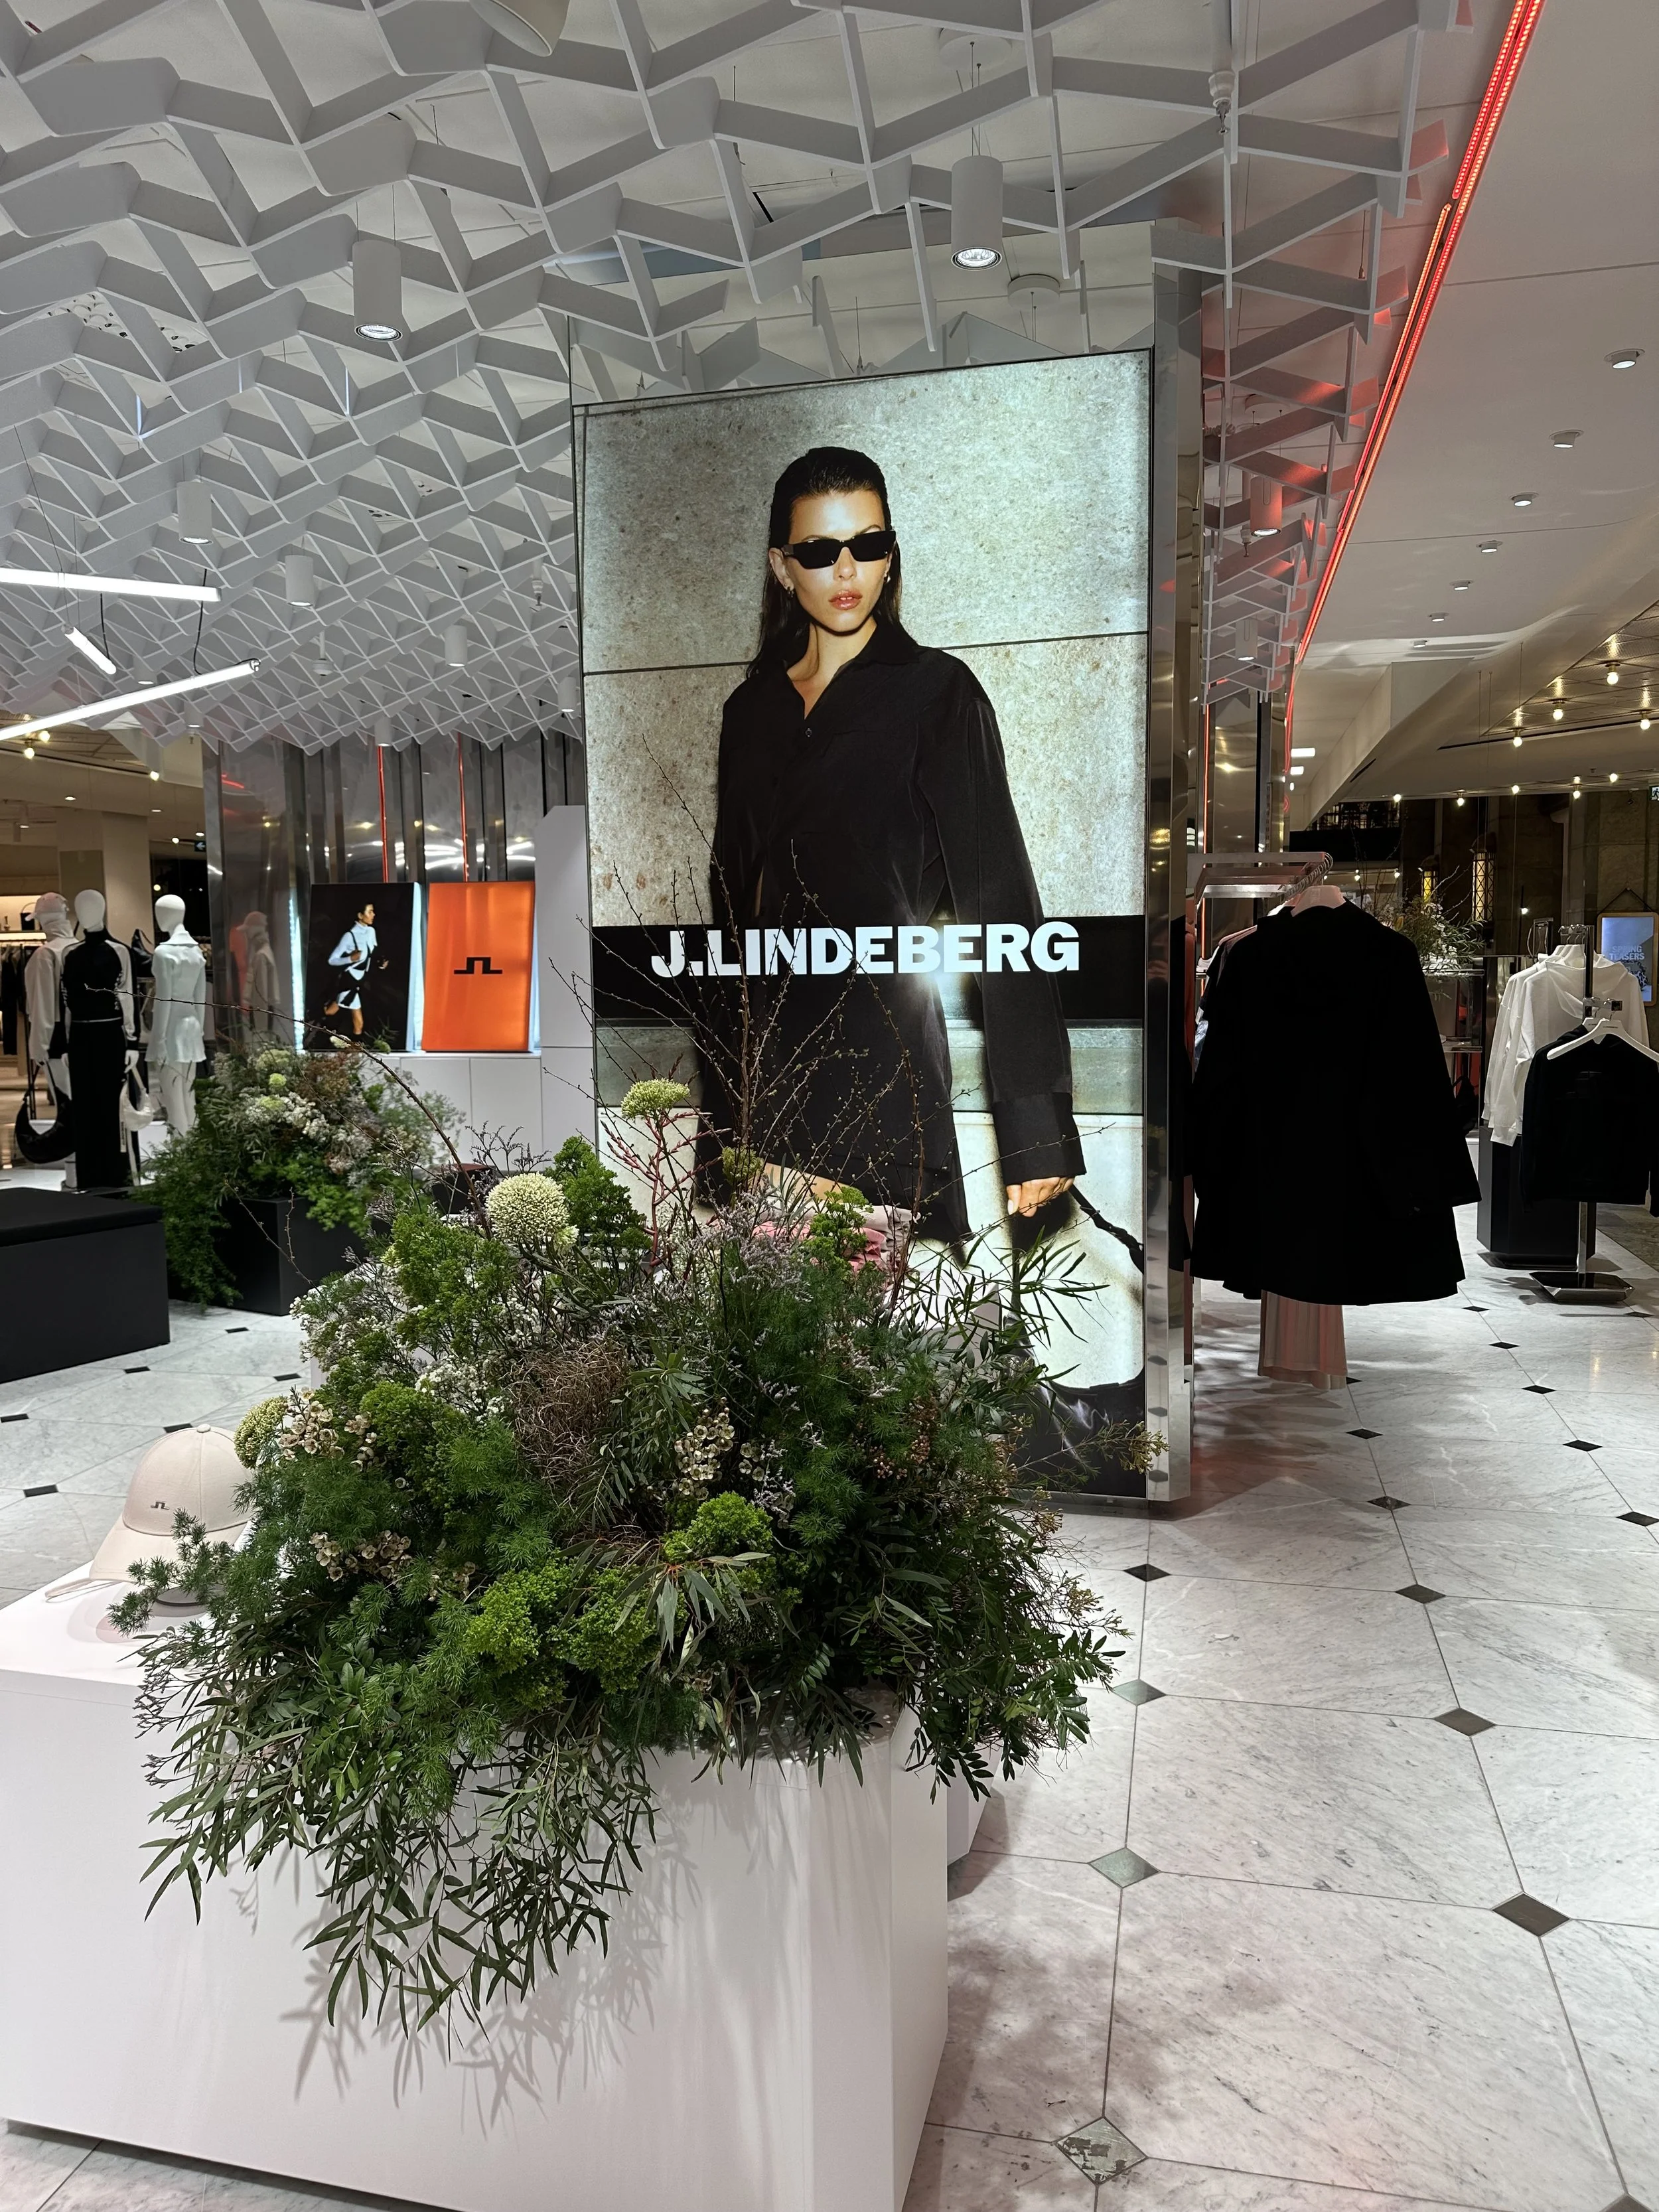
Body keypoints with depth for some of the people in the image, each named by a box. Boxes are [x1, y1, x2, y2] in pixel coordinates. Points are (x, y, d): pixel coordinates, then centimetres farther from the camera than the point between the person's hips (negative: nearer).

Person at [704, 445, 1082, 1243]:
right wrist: (719, 1084, 15)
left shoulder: (934, 690, -2)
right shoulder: (752, 707, 13)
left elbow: (997, 892, -9)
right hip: (760, 1067, 5)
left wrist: (1035, 1123, -15)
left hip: (881, 1065, -4)